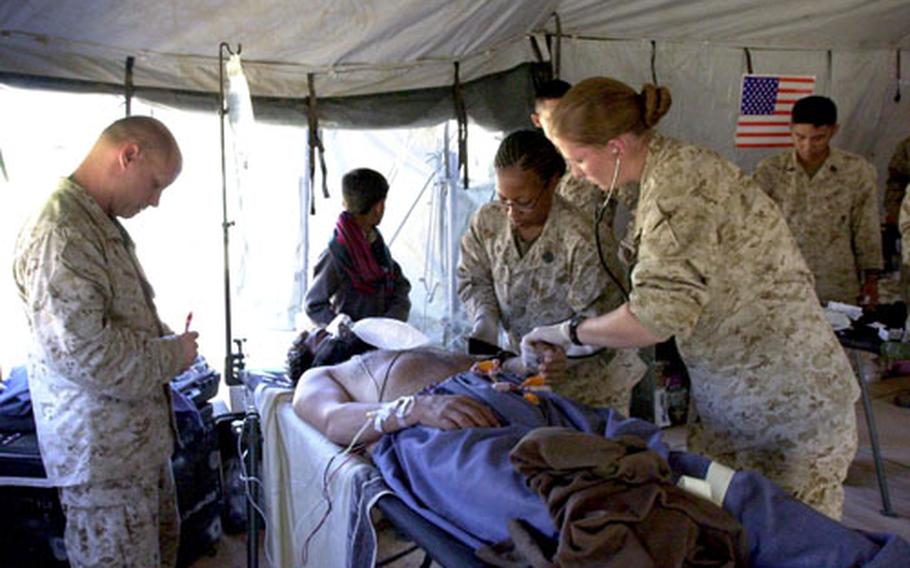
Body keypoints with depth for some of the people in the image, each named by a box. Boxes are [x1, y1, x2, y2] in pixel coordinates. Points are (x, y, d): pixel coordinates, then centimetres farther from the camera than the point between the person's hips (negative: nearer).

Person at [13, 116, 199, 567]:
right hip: (103, 456, -10)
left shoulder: (101, 225, 13)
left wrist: (167, 338, 5)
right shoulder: (59, 234, -22)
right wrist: (172, 354, -16)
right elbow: (80, 351, -30)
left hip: (142, 440, 10)